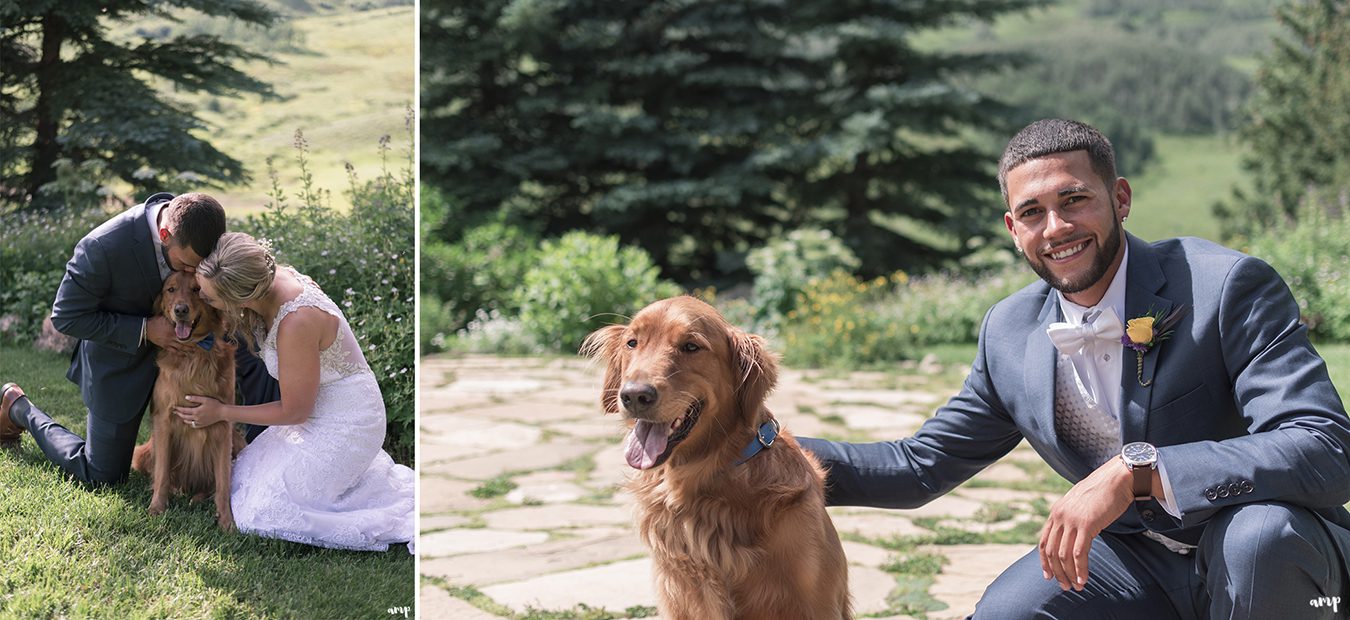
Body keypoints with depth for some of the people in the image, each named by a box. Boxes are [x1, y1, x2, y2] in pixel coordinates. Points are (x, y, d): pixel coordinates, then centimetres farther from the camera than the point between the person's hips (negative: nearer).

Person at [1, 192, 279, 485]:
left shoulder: (198, 226, -20)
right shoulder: (103, 246, -36)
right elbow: (66, 318, -25)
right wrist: (144, 330, -31)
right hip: (121, 358, -4)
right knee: (102, 476, 10)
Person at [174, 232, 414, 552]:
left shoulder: (297, 322, -33)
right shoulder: (269, 278, -9)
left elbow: (295, 411, -19)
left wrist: (222, 412, -8)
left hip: (343, 427, -9)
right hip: (318, 412, 9)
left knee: (257, 512, -5)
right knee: (244, 475, 16)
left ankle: (399, 519, -2)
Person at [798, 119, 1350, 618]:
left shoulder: (1230, 286, -20)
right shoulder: (1009, 334, -2)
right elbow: (921, 464, 9)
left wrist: (1136, 469, -41)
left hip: (1277, 556, -4)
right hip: (1138, 563, 4)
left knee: (1260, 532, -36)